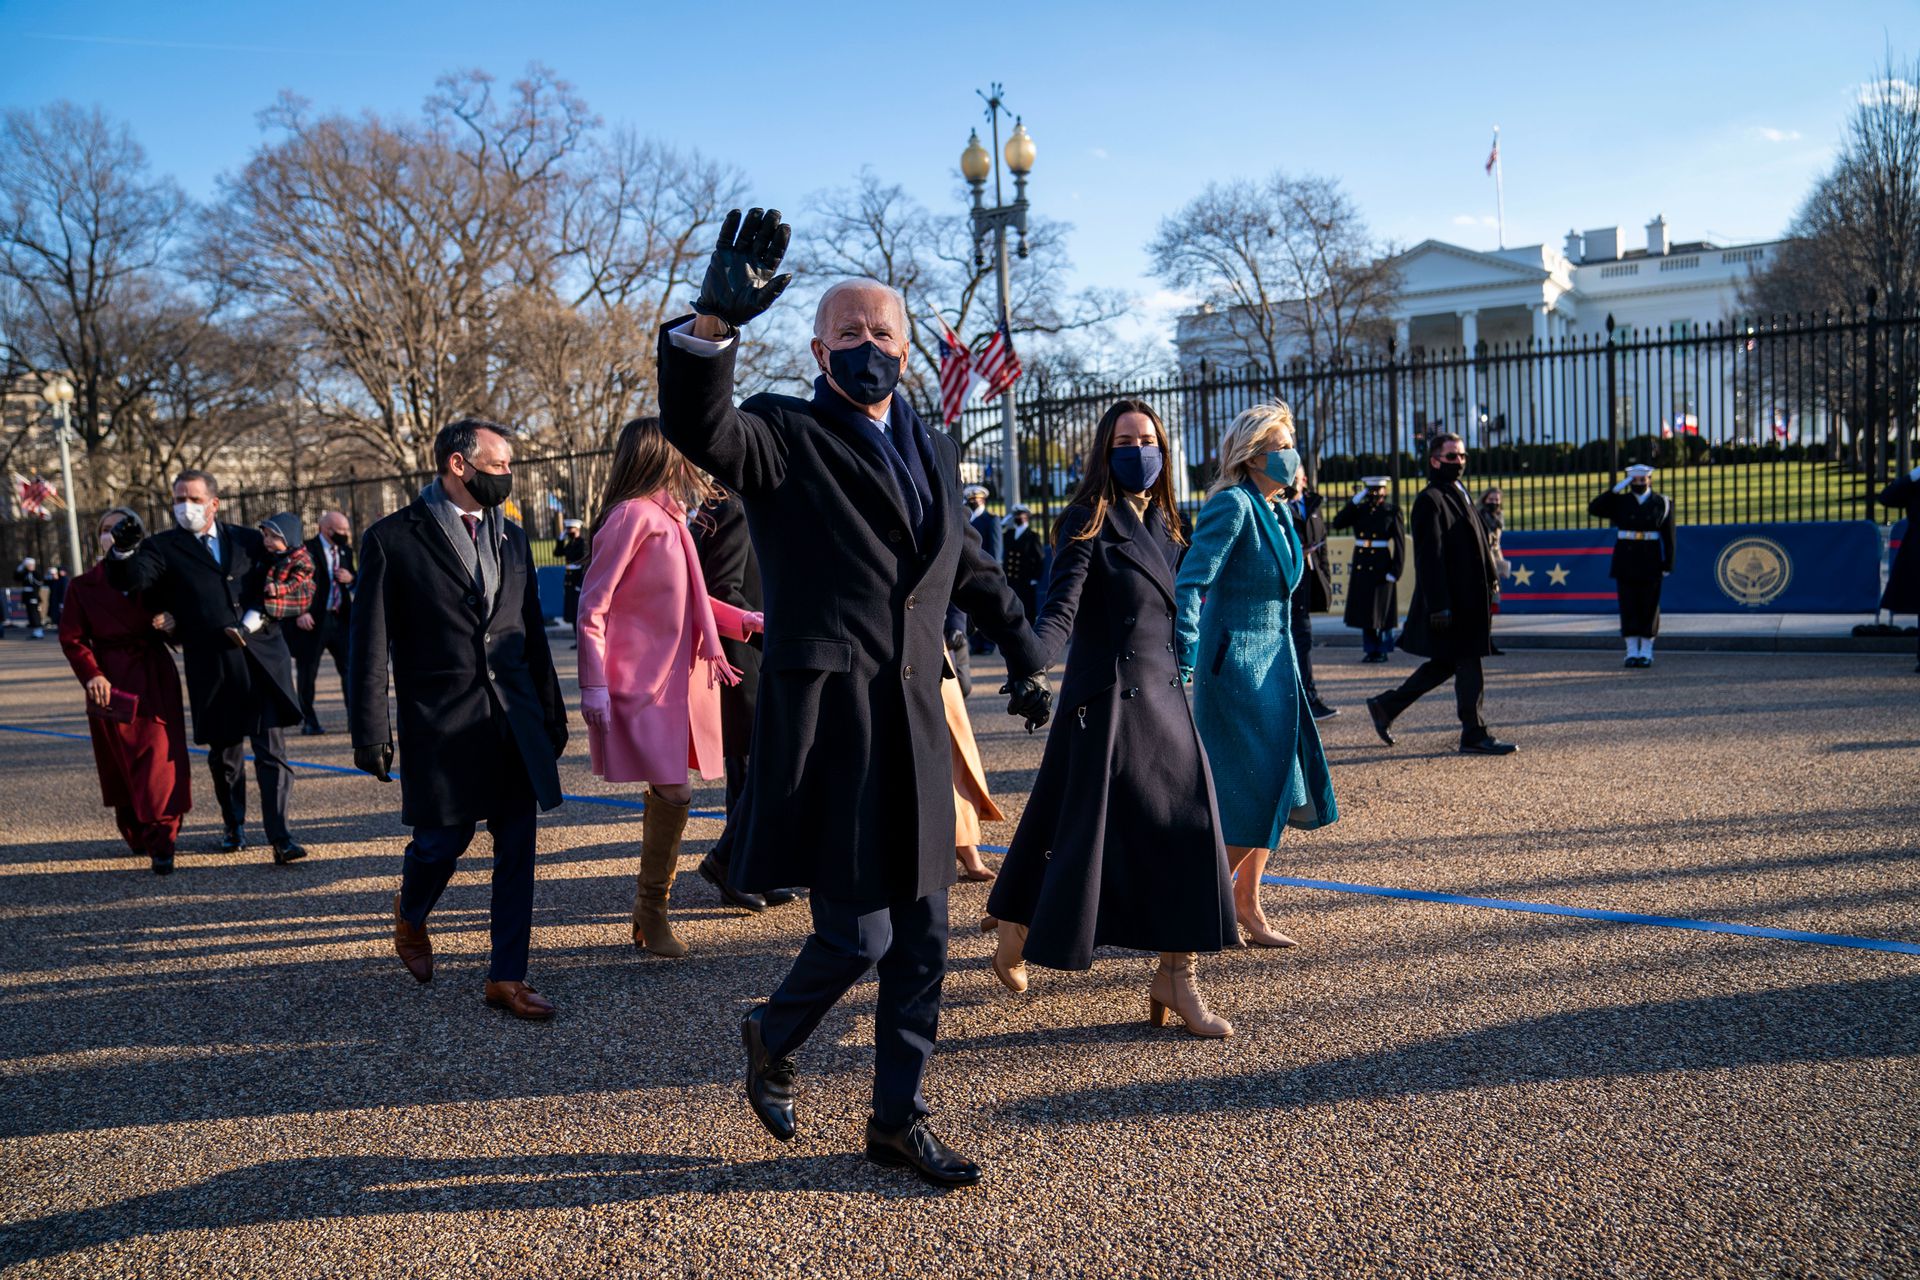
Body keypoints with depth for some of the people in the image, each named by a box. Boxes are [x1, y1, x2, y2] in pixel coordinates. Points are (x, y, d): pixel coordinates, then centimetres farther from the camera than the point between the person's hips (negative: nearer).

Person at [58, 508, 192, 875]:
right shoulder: (83, 586, 4)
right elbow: (72, 638, 1)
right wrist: (92, 675, -13)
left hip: (155, 677, 0)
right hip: (111, 681, 0)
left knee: (160, 757, -8)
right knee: (120, 761, 7)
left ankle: (161, 843, -7)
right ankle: (134, 834, 24)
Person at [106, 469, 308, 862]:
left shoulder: (248, 540, 11)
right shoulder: (165, 547, 6)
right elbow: (129, 580, -9)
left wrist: (252, 623, -6)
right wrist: (123, 550, -29)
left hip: (263, 657, 0)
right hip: (212, 665, 0)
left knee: (272, 748, -5)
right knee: (223, 752, 12)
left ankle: (280, 836, -5)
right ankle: (234, 825, 31)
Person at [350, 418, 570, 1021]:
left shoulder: (512, 537, 12)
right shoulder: (393, 538, -4)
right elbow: (369, 643, -4)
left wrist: (552, 712, 16)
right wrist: (371, 733, -7)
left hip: (515, 721, 5)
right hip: (441, 723, -4)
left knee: (517, 848, 4)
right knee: (443, 838, 4)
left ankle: (507, 976, 15)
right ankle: (410, 916, 39)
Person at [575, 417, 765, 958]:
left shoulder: (667, 517, 15)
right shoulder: (633, 515, -12)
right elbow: (592, 606, -14)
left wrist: (745, 620, 25)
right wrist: (594, 685, -19)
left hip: (676, 681, 9)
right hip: (641, 683, -9)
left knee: (666, 796, 10)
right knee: (674, 793, -11)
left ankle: (649, 911, 21)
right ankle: (652, 910, 6)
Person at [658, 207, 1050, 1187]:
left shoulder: (934, 455, 17)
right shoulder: (785, 438, -3)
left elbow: (974, 569, 29)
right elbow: (700, 429, -25)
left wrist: (1022, 657, 29)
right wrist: (714, 321, -40)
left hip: (914, 722, 6)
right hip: (828, 720, -6)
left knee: (921, 939, 11)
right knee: (857, 931, -3)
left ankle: (897, 1117, 28)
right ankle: (771, 1038, 29)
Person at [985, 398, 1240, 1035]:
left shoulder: (1163, 525, 13)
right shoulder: (1088, 522, -9)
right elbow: (1061, 609, -20)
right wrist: (1030, 659, -37)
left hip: (1164, 696, 7)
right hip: (1107, 701, -7)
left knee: (1187, 830, 0)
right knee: (1080, 828, 1)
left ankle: (1175, 976, 7)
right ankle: (1014, 941, 24)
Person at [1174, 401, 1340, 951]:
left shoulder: (1278, 509, 12)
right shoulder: (1232, 505, -15)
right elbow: (1189, 584, -22)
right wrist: (1184, 662, -30)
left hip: (1275, 660, 9)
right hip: (1236, 661, -9)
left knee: (1276, 786, 11)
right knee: (1255, 792, -6)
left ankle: (1246, 903, 22)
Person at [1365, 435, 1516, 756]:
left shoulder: (1460, 495, 16)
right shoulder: (1430, 500, -14)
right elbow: (1429, 558, -18)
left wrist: (1489, 581, 19)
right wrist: (1439, 606, -22)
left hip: (1467, 599, 10)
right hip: (1450, 602, -10)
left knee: (1445, 663, 14)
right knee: (1468, 667, -3)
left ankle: (1385, 706, 23)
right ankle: (1475, 736, 6)